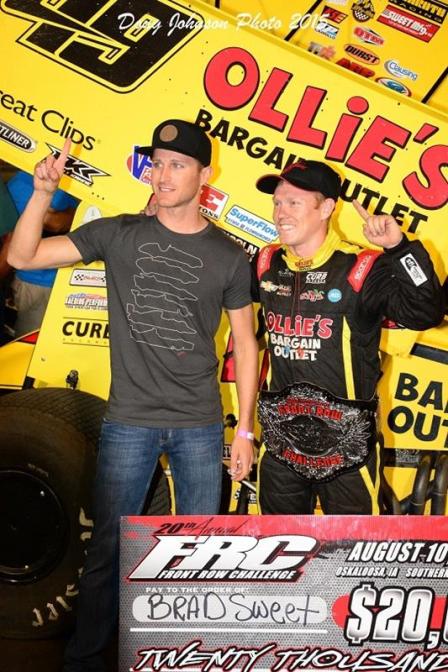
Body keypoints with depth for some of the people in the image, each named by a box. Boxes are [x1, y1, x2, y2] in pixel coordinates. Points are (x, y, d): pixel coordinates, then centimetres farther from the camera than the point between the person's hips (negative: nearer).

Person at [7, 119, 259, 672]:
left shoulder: (228, 256, 0)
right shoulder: (119, 235, -1)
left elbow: (244, 345, 4)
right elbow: (23, 256, -2)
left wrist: (244, 431, 2)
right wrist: (43, 192, -18)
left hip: (200, 427, 1)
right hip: (129, 423, 0)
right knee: (107, 548, 7)